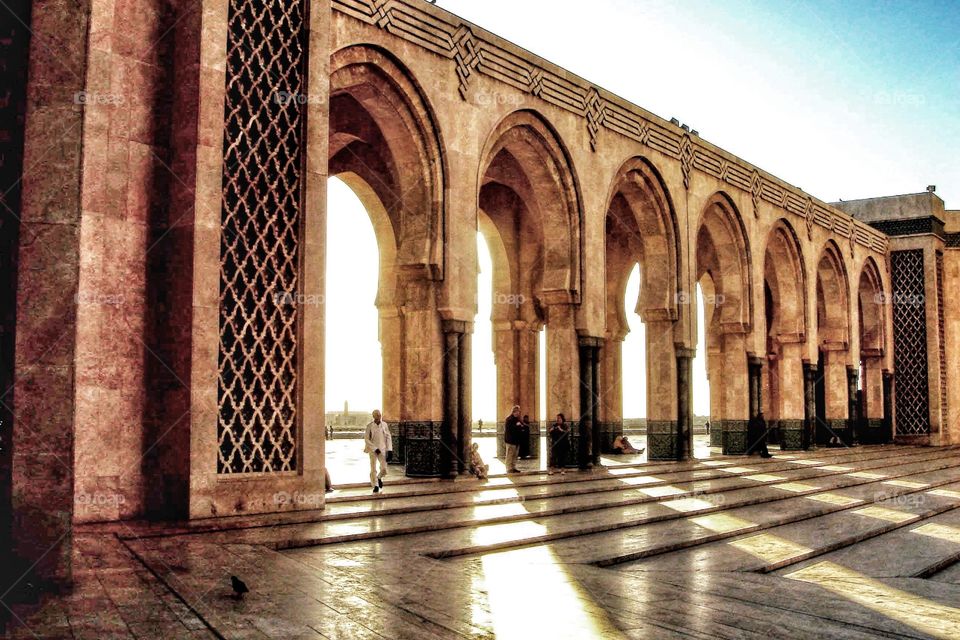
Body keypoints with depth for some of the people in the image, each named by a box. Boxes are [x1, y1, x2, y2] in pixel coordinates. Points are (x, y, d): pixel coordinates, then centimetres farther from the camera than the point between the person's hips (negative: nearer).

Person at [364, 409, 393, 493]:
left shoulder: (384, 425, 0)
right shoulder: (369, 426, -7)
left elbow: (388, 437, 6)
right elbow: (366, 439, -7)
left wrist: (389, 450, -1)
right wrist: (375, 449, -13)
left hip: (382, 449, 2)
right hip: (373, 450, -2)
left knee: (384, 469, -6)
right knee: (373, 469, -1)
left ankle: (379, 478, 27)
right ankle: (375, 486, 16)